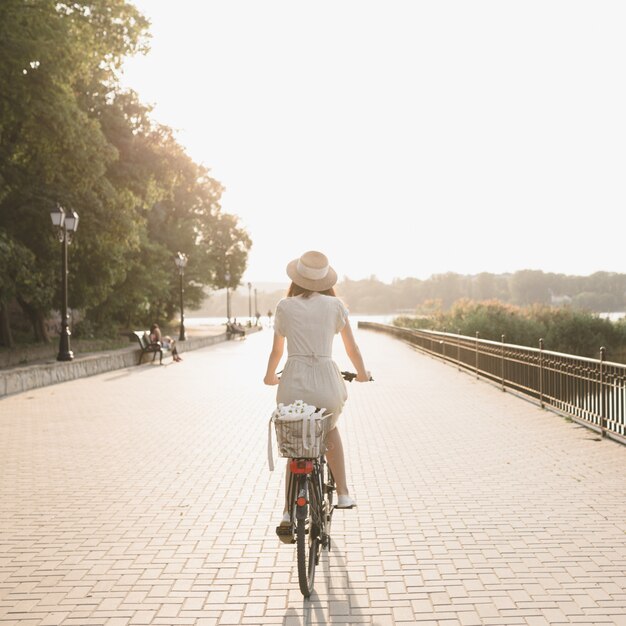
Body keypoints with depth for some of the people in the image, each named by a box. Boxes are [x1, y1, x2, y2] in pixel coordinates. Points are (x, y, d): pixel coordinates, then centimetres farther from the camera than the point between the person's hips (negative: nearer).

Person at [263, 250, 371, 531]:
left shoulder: (284, 306, 6)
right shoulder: (335, 305, 5)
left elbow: (276, 351, 16)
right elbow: (352, 348, 14)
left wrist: (270, 376, 35)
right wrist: (362, 374, 32)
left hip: (293, 382, 0)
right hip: (326, 380, 0)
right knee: (330, 430, 30)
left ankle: (289, 511, 13)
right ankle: (343, 493, 24)